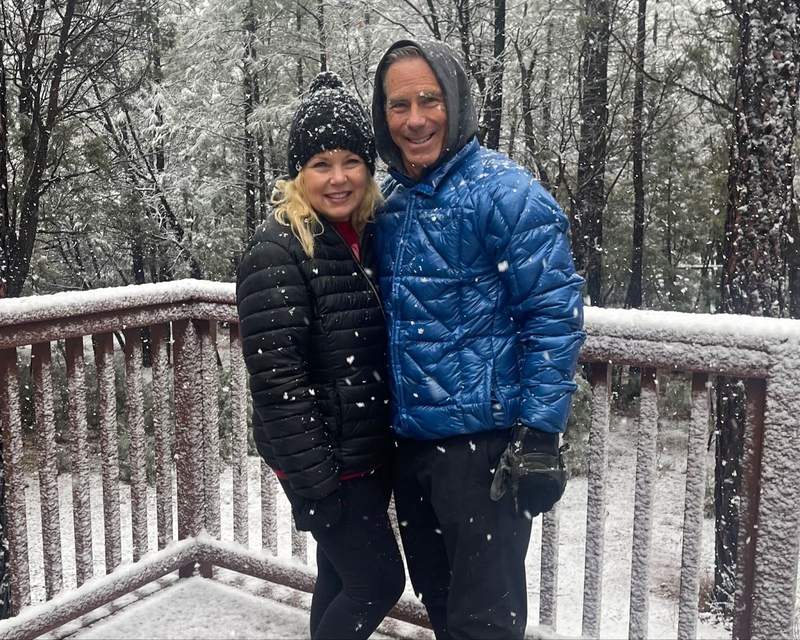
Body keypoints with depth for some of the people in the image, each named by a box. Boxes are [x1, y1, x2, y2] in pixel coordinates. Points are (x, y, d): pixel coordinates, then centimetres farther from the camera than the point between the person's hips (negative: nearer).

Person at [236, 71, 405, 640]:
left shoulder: (370, 234, 6)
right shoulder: (278, 250, -18)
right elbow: (276, 375, -21)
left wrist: (399, 440, 14)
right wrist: (313, 479, -21)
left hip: (373, 450, 7)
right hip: (324, 460, -7)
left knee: (343, 578, 19)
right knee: (381, 580, 0)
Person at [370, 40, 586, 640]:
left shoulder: (503, 191, -12)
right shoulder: (391, 202, 9)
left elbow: (554, 315, -14)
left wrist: (538, 434, -18)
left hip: (483, 442, -7)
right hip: (410, 439, 7)